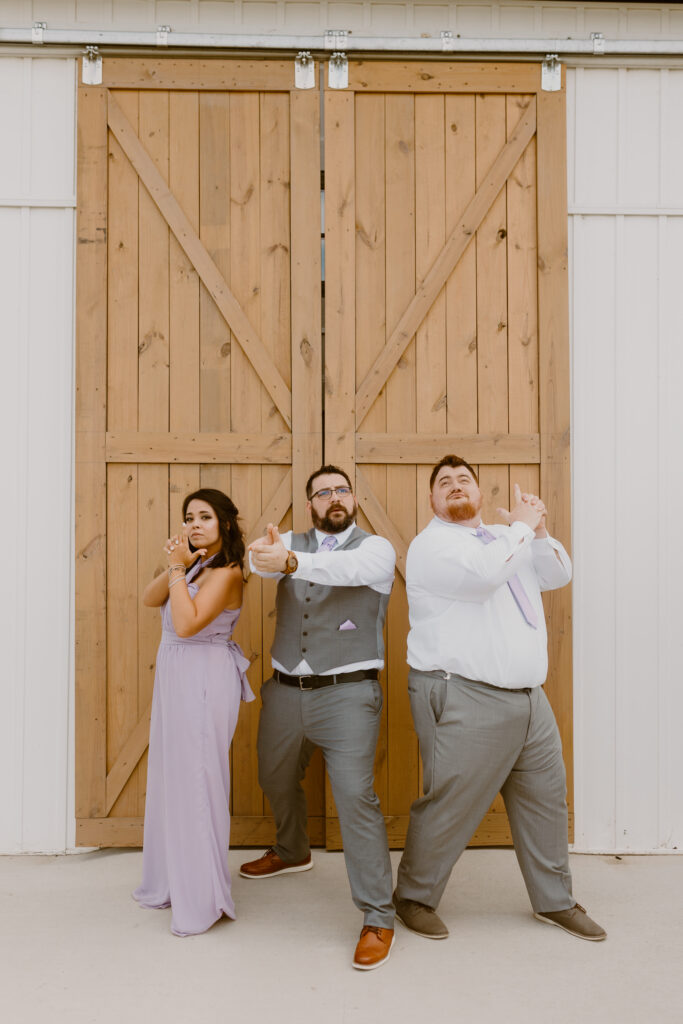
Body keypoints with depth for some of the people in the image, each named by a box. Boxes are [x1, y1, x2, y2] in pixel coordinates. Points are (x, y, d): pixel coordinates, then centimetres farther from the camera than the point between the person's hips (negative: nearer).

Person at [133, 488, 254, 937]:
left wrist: (178, 569, -19)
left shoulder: (226, 572, -16)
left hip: (205, 681, -9)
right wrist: (174, 565, -10)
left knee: (197, 780, -2)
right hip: (176, 679, 9)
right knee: (172, 777, 16)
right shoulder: (195, 564, 10)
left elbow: (186, 624, -24)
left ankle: (204, 900, 13)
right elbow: (151, 599, 4)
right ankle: (174, 881, 34)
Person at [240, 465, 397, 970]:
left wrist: (290, 563, -43)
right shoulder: (292, 544, 8)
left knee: (356, 797, -13)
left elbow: (350, 569, -27)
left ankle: (378, 918, 2)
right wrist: (264, 552, -40)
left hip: (348, 694, -5)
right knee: (277, 781, 24)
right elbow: (261, 559, -15)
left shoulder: (376, 548, -3)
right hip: (286, 690, 6)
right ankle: (292, 852, 54)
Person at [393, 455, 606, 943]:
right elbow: (484, 571, -27)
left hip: (529, 697, 8)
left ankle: (554, 900, 34)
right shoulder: (432, 545, -8)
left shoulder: (504, 538, 17)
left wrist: (540, 530, -2)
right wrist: (522, 526, -13)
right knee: (449, 806, -1)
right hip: (464, 701, -8)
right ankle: (415, 897, 22)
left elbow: (558, 575, 15)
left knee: (546, 799, 16)